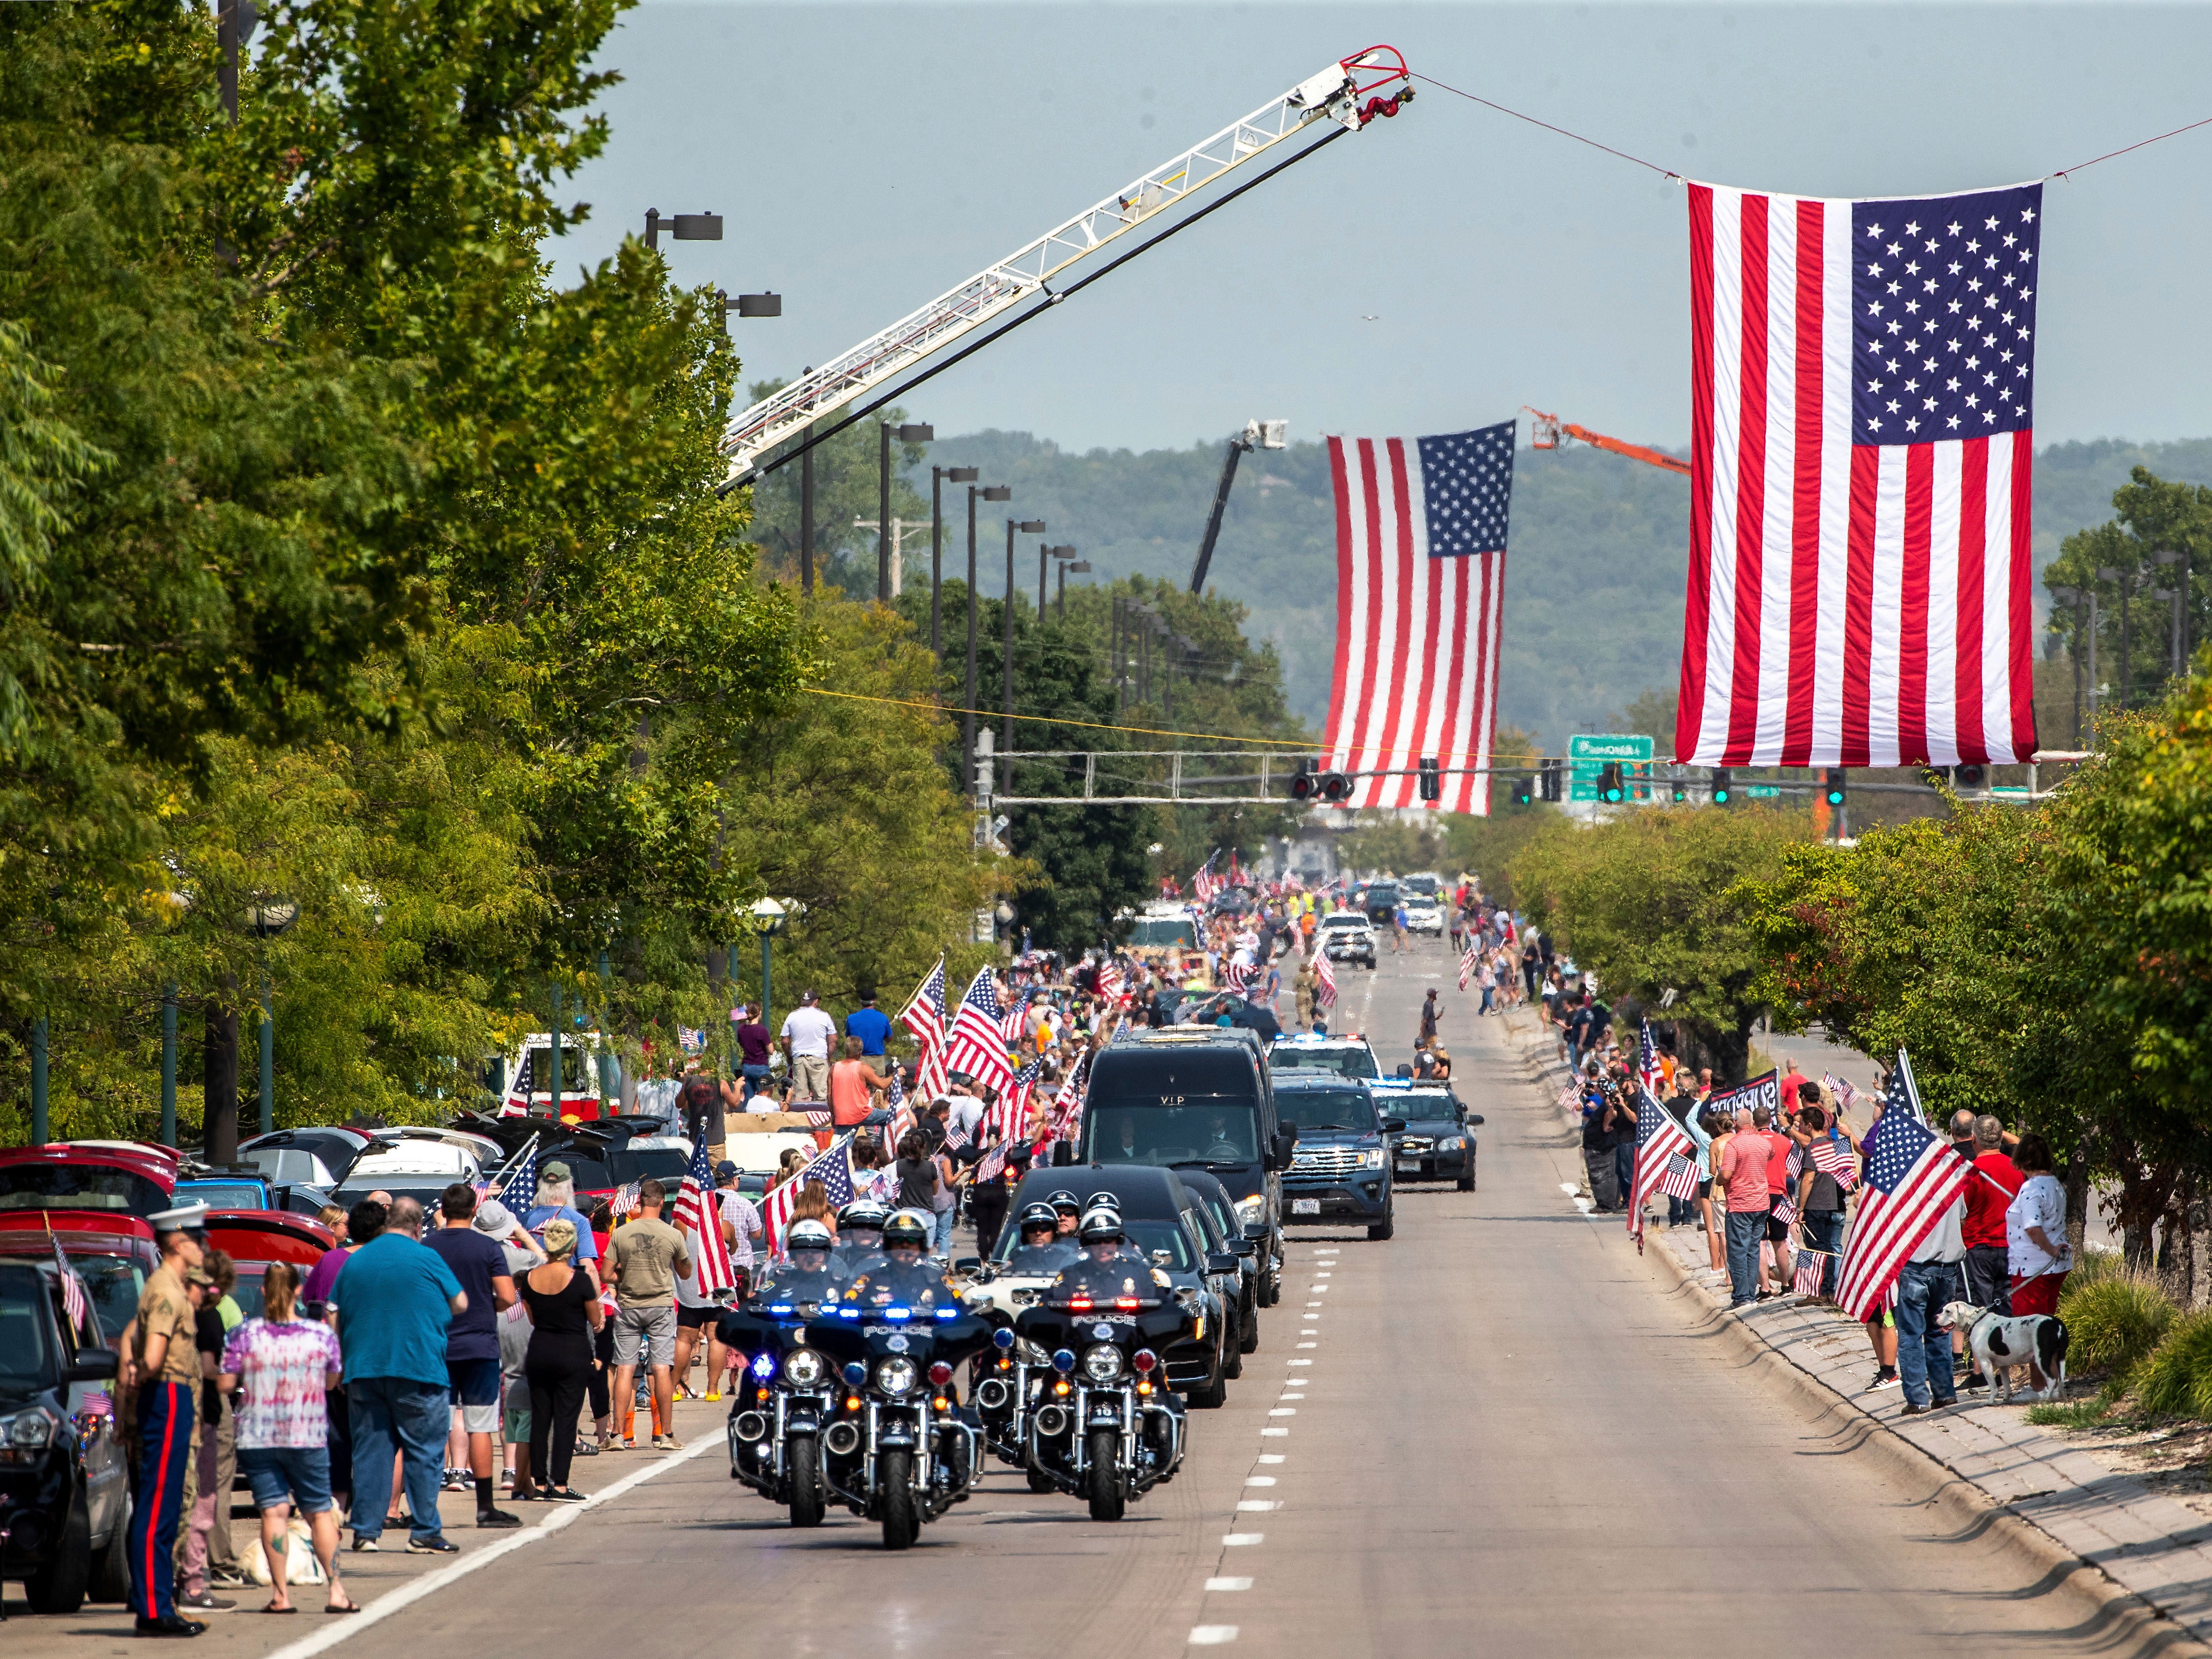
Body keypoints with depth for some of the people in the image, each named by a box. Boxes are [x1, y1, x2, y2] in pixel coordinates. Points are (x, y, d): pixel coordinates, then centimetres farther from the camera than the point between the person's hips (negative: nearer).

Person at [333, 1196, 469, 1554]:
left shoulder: (355, 1262, 10)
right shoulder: (426, 1258, -4)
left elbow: (334, 1320, 13)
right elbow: (460, 1303, 3)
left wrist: (344, 1368, 21)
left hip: (363, 1370, 4)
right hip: (419, 1370, -4)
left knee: (370, 1451, 7)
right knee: (423, 1452, 1)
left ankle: (365, 1531, 5)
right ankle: (424, 1533, -1)